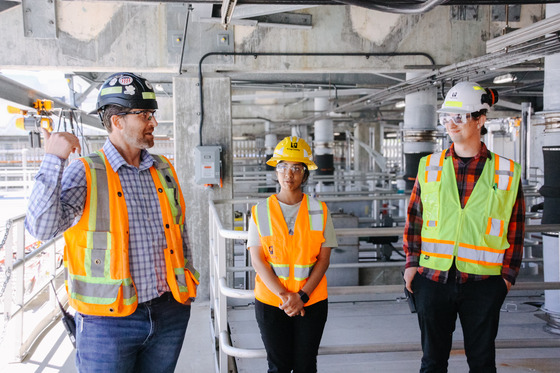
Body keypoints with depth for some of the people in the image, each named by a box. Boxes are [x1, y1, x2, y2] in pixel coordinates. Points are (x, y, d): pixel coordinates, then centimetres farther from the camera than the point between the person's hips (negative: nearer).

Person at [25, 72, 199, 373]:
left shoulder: (163, 169, 9)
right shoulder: (86, 173, -8)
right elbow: (42, 228, -23)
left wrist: (187, 289, 17)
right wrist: (53, 161, -26)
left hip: (169, 314, 5)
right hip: (108, 321, -5)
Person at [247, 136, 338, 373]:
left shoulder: (319, 211, 0)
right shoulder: (261, 211, 0)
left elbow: (323, 259, -2)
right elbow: (257, 261, -5)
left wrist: (301, 296, -13)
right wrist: (283, 296, -14)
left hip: (311, 302, 0)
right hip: (270, 302, 0)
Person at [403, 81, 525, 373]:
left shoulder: (506, 172, 0)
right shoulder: (430, 166, 5)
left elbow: (515, 227, 4)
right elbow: (415, 216, 8)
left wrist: (508, 274, 0)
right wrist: (411, 262, 1)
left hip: (483, 283, -1)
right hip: (433, 279, 1)